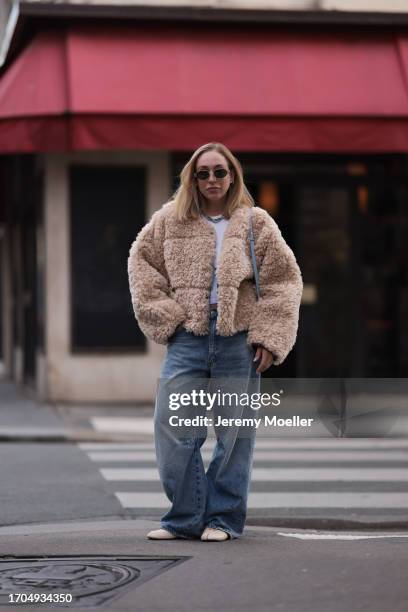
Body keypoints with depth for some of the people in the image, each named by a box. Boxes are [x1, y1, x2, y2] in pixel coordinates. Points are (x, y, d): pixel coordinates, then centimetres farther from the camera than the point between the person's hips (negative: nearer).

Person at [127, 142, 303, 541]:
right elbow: (141, 259, 13)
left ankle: (224, 519, 13)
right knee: (173, 427, -5)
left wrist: (269, 336, -3)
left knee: (234, 432, 3)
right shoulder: (170, 220, 8)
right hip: (188, 338, 1)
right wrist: (163, 313, 2)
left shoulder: (255, 223, 5)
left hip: (238, 340, -1)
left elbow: (284, 279, 5)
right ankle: (186, 516, 5)